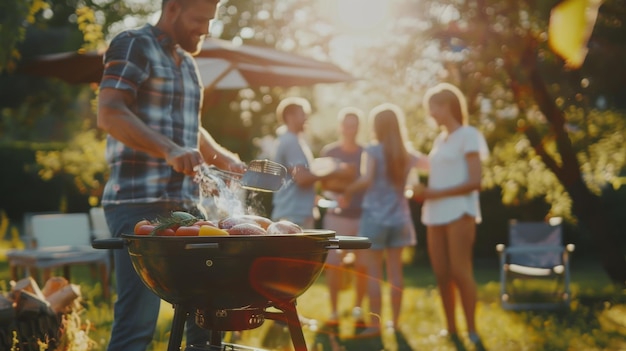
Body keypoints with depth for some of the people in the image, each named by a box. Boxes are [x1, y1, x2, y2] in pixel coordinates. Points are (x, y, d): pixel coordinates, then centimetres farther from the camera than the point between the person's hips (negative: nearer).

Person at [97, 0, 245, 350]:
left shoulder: (187, 63, 21)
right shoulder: (134, 46, -4)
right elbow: (110, 114, -18)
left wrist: (227, 160, 19)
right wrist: (169, 150, -30)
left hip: (185, 204, 9)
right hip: (139, 205, -8)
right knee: (137, 322, -10)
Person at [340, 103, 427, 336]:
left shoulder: (373, 151, -11)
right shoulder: (407, 154, 6)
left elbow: (366, 180, -25)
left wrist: (347, 193, -12)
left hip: (375, 217, -5)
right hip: (398, 218, 5)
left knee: (373, 273, -1)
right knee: (395, 271, 11)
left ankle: (375, 324, -1)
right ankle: (395, 320, 17)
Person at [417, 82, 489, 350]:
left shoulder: (468, 135, -2)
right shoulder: (439, 140, 19)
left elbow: (474, 181, -10)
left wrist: (435, 193, -14)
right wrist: (424, 191, -3)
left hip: (459, 212, -7)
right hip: (435, 214, 7)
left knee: (460, 271, -10)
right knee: (442, 274, 4)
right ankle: (451, 329, 11)